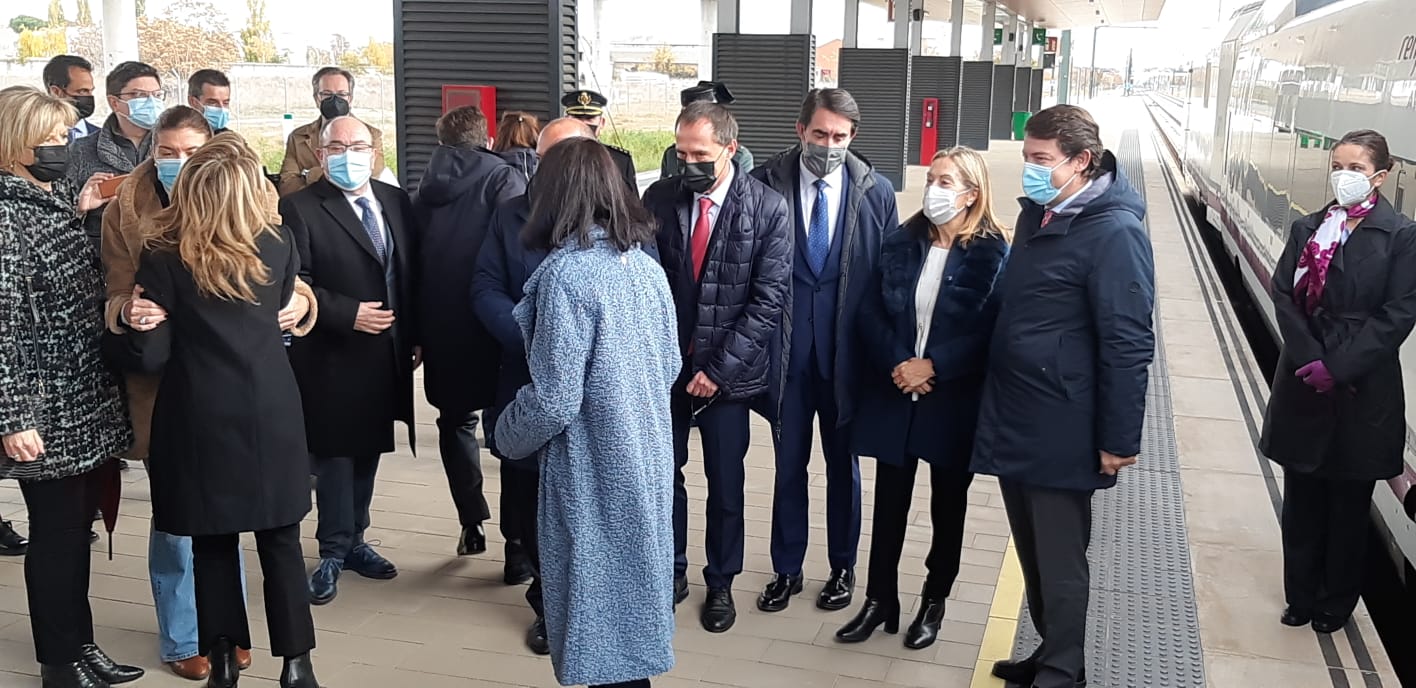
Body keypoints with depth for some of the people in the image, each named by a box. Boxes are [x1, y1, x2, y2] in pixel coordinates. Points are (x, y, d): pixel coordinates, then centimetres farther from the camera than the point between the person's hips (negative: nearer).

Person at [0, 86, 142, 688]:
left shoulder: (55, 201, 10)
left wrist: (80, 215, 8)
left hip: (88, 403, 8)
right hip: (50, 412, -8)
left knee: (77, 525, 16)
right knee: (56, 532, 5)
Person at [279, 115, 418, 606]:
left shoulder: (396, 202, 8)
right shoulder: (299, 208, -8)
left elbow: (411, 273, 12)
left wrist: (414, 338, 9)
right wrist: (349, 314, -20)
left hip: (386, 357, 5)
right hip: (331, 359, -5)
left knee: (368, 451, 14)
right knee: (335, 455, 3)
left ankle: (354, 540, 27)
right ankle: (334, 552, 15)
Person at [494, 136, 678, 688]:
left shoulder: (566, 272, -19)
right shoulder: (646, 265, 3)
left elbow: (553, 398, -20)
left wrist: (507, 435, -2)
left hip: (593, 469, -7)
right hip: (647, 458, 7)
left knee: (598, 607, 8)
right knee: (632, 589, 21)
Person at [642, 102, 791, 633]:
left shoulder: (767, 207, -9)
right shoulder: (659, 199, -3)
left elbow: (769, 298, -11)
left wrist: (720, 368, -14)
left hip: (727, 373, -2)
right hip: (664, 365, 2)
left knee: (725, 483, 10)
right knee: (664, 473, 11)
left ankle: (720, 584, 29)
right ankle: (672, 573, 31)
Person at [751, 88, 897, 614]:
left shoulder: (875, 192, -3)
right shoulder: (766, 183, -6)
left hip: (846, 350, 0)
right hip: (786, 349, 0)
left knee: (843, 465, 14)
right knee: (788, 464, 11)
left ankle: (843, 568, 31)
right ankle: (787, 570, 28)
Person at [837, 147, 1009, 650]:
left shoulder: (992, 254, -9)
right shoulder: (901, 243, 2)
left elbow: (990, 334, -13)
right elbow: (871, 312, 0)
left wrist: (932, 366, -19)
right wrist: (896, 365, -13)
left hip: (955, 401, -3)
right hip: (893, 394, 3)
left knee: (947, 503, 13)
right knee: (889, 500, 9)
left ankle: (935, 602, 29)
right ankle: (880, 600, 23)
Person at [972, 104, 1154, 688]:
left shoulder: (1114, 231, -17)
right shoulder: (1037, 213, 9)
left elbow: (1129, 345, -18)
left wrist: (1119, 438, -17)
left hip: (1061, 431, -8)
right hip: (1014, 420, 8)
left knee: (1059, 561, 6)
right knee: (1032, 553, 18)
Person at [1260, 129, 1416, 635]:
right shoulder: (1308, 229, 6)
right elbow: (1284, 294, -1)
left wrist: (1339, 366, -16)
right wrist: (1308, 358, -14)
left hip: (1364, 389, -3)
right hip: (1303, 384, 3)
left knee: (1349, 504, 9)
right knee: (1301, 498, 10)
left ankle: (1336, 603, 25)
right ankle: (1301, 596, 25)